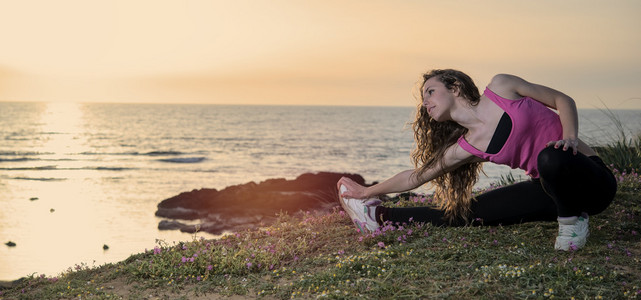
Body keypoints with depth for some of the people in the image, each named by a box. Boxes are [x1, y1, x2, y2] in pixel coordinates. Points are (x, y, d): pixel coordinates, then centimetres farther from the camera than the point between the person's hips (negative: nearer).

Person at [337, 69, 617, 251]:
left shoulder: (500, 87, -10)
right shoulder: (467, 148, 1)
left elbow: (563, 100, -3)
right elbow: (414, 177, 12)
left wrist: (570, 137, -22)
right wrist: (367, 192, 15)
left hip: (589, 177, -4)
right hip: (550, 189, 5)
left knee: (552, 158, -39)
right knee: (468, 212, -3)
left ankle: (573, 220, -13)